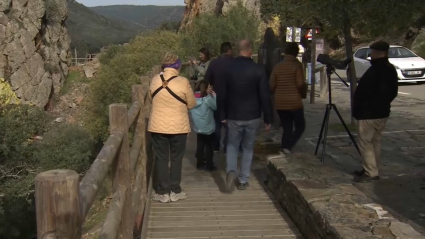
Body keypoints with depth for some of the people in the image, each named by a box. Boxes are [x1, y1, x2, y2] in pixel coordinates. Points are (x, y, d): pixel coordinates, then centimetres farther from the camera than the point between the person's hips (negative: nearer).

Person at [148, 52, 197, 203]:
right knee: (176, 159, 11)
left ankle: (163, 192, 13)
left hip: (158, 126, 2)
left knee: (161, 158, 10)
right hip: (178, 127, -2)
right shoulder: (183, 82, -12)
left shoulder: (155, 80, -4)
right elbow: (192, 104, -1)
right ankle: (175, 191, 16)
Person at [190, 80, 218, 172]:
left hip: (198, 127, 5)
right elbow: (216, 106, -11)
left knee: (200, 146, 14)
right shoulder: (208, 98, -17)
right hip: (208, 128, -5)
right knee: (209, 146, 6)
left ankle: (200, 164, 19)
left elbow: (191, 111, 7)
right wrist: (214, 96, -5)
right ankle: (209, 166, 11)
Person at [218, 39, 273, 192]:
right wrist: (268, 119, -1)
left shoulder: (228, 69, -4)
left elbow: (221, 95, 0)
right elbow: (265, 97, -9)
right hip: (252, 116, -1)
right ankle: (243, 180, 17)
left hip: (234, 116, 1)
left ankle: (231, 171, -7)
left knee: (232, 144, 17)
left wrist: (222, 115, 10)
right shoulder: (258, 70, -10)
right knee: (248, 147, 13)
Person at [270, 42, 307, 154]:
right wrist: (303, 93, 4)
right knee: (300, 126, 9)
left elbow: (271, 86, 4)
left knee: (287, 128, 14)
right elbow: (300, 84, -16)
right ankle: (288, 146, -9)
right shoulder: (297, 65, -8)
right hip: (294, 103, -4)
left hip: (280, 103, 5)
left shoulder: (278, 66, 5)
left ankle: (285, 147, 10)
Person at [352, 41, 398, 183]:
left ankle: (371, 173, -4)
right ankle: (372, 170, 23)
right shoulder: (391, 70, 9)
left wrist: (356, 110, -12)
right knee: (375, 141, 16)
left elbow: (362, 93, -22)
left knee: (365, 142, -3)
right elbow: (393, 92, 16)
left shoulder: (373, 71, -22)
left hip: (368, 113, -10)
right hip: (383, 112, 10)